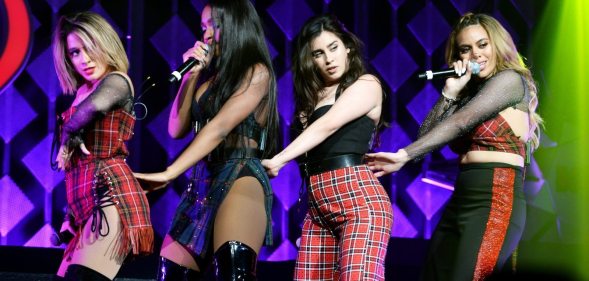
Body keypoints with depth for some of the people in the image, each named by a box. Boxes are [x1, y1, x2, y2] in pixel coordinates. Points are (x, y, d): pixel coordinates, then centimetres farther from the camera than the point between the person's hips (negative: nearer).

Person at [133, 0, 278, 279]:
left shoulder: (257, 73, 1)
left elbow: (220, 127, -12)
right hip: (205, 183, 8)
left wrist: (169, 173, -18)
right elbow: (177, 129, 19)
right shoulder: (211, 77, 23)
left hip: (241, 177, -8)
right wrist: (191, 75, 11)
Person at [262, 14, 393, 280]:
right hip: (318, 206, 7)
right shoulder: (315, 94, 26)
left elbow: (327, 126, -13)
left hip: (358, 197, -7)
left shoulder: (367, 84, 3)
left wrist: (278, 160, -20)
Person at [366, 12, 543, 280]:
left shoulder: (510, 79, -1)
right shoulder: (470, 94, 24)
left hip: (495, 202, -8)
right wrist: (450, 93, 4)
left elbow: (460, 122, -14)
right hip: (459, 203, 8)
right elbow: (426, 136, 13)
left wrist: (404, 155, -21)